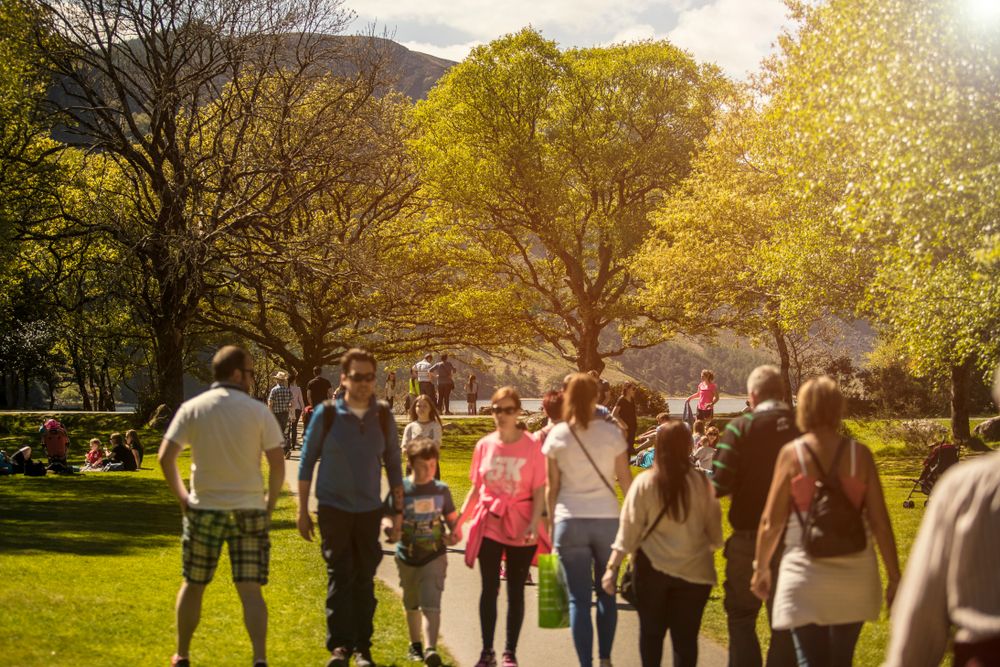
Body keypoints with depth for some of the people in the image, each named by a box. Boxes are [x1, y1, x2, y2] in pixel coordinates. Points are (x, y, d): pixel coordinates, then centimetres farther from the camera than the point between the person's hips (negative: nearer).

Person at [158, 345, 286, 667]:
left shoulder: (192, 409, -1)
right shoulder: (258, 411, -4)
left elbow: (166, 457, -5)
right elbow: (277, 463, -6)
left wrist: (182, 497, 6)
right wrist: (270, 504, 6)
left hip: (205, 509, 1)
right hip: (249, 509, -1)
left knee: (193, 585, 14)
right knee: (250, 589, 1)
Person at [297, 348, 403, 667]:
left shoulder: (383, 416, 1)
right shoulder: (326, 414, -6)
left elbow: (393, 465, 9)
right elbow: (307, 462, 1)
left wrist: (398, 511, 6)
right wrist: (302, 511, 0)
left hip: (370, 510, 2)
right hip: (334, 508, -2)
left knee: (364, 580, 6)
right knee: (340, 576, -8)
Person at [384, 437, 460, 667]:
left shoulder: (441, 490, 0)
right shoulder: (400, 489, -5)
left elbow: (452, 518, 8)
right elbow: (386, 516, -3)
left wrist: (454, 534, -12)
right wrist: (389, 526, -26)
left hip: (434, 555, -1)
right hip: (407, 556, 1)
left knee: (431, 603, -15)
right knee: (411, 604, 18)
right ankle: (415, 644, 36)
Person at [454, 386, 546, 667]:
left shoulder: (531, 446, -6)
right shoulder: (484, 445, 2)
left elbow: (539, 492, -7)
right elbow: (476, 488, 10)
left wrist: (534, 524, -19)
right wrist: (459, 520, 5)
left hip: (520, 528, -2)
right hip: (489, 525, 2)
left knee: (515, 591, 6)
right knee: (489, 589, 4)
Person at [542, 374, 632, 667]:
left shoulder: (557, 436, -1)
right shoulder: (611, 433, -3)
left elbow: (552, 486, 1)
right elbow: (626, 480, 0)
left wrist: (551, 523, 10)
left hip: (570, 521, 0)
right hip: (607, 519, 1)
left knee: (578, 598, 2)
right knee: (607, 593, 16)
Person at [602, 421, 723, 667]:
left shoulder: (644, 482, -7)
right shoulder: (700, 482, -6)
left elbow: (629, 528, -7)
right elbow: (714, 528, 2)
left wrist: (612, 566, -3)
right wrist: (711, 547, 21)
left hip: (653, 567, 0)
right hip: (695, 570, 0)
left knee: (651, 631, 15)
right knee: (686, 636, 5)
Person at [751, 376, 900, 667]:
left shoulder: (792, 453, -6)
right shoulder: (859, 454, -3)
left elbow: (771, 522, -3)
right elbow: (880, 522, -3)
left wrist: (761, 567, 11)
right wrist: (894, 577, 5)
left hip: (806, 574, -2)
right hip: (854, 570, 2)